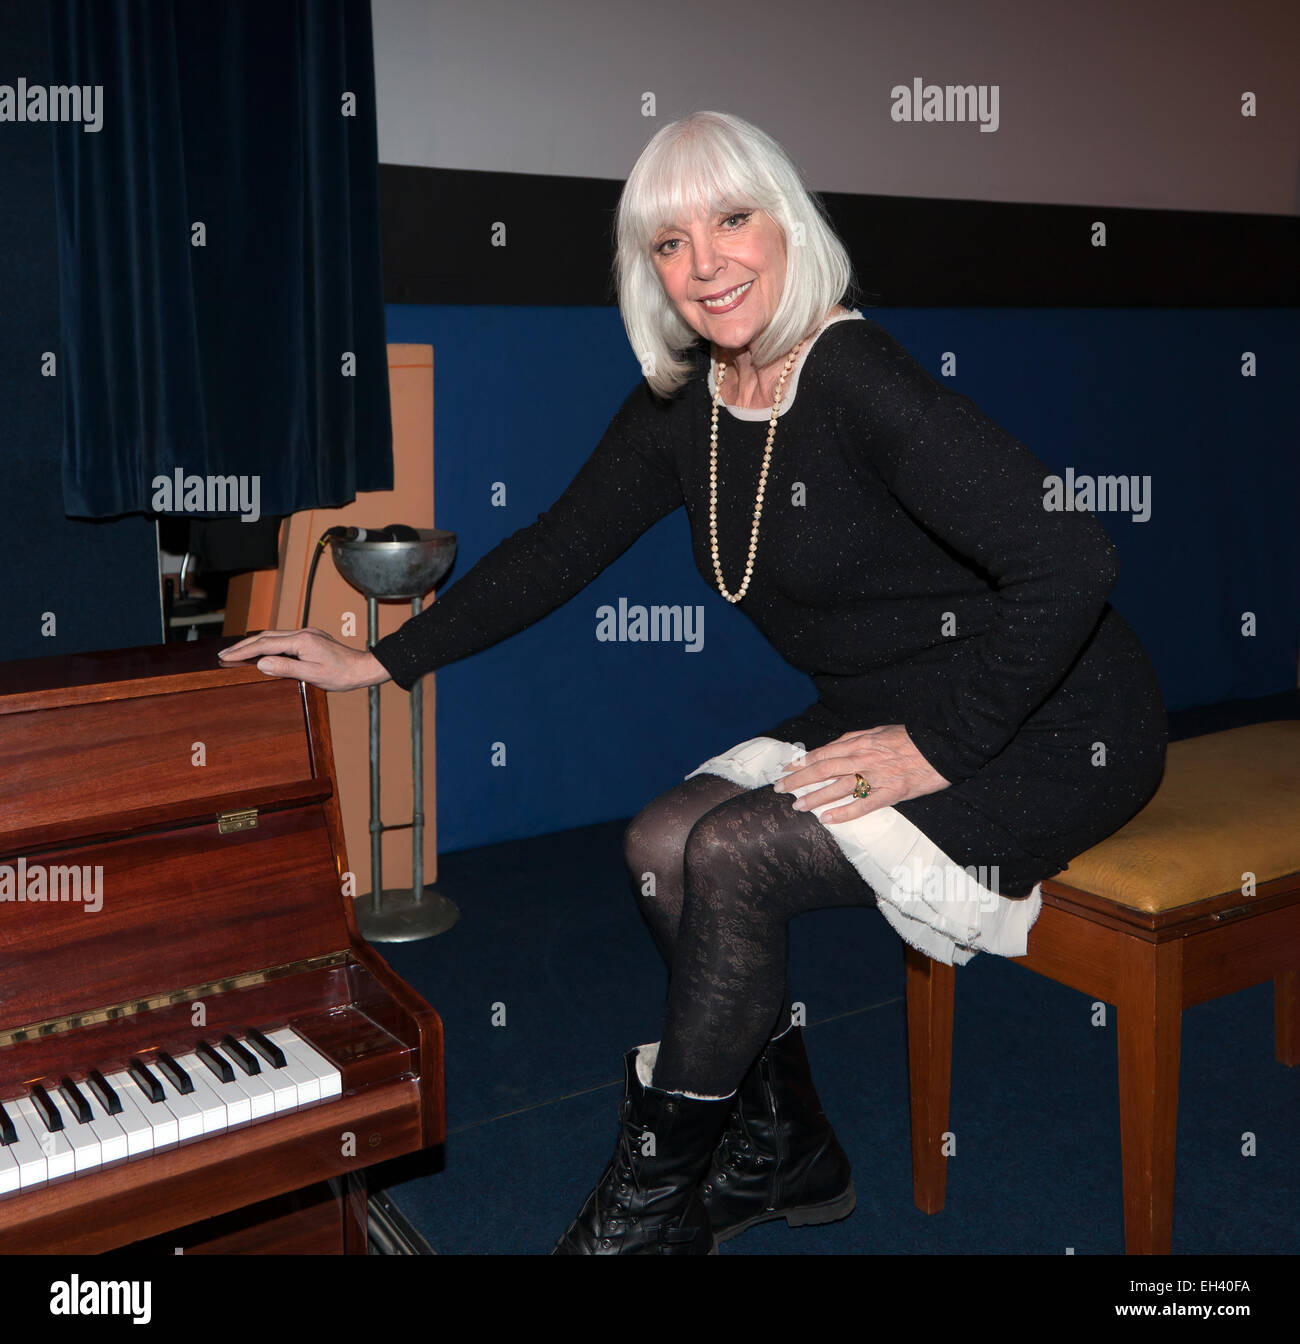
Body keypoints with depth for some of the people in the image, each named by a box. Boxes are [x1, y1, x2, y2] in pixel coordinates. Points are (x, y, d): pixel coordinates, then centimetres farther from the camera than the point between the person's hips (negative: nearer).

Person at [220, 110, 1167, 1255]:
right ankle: (784, 1149, 13)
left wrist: (938, 747, -24)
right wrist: (381, 661, 8)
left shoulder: (859, 378, -24)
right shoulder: (680, 406, 1)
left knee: (728, 858, -21)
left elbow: (1071, 561, -31)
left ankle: (654, 1203, 3)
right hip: (885, 717, 7)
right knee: (665, 842, -9)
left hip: (1051, 731, -7)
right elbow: (557, 550, 9)